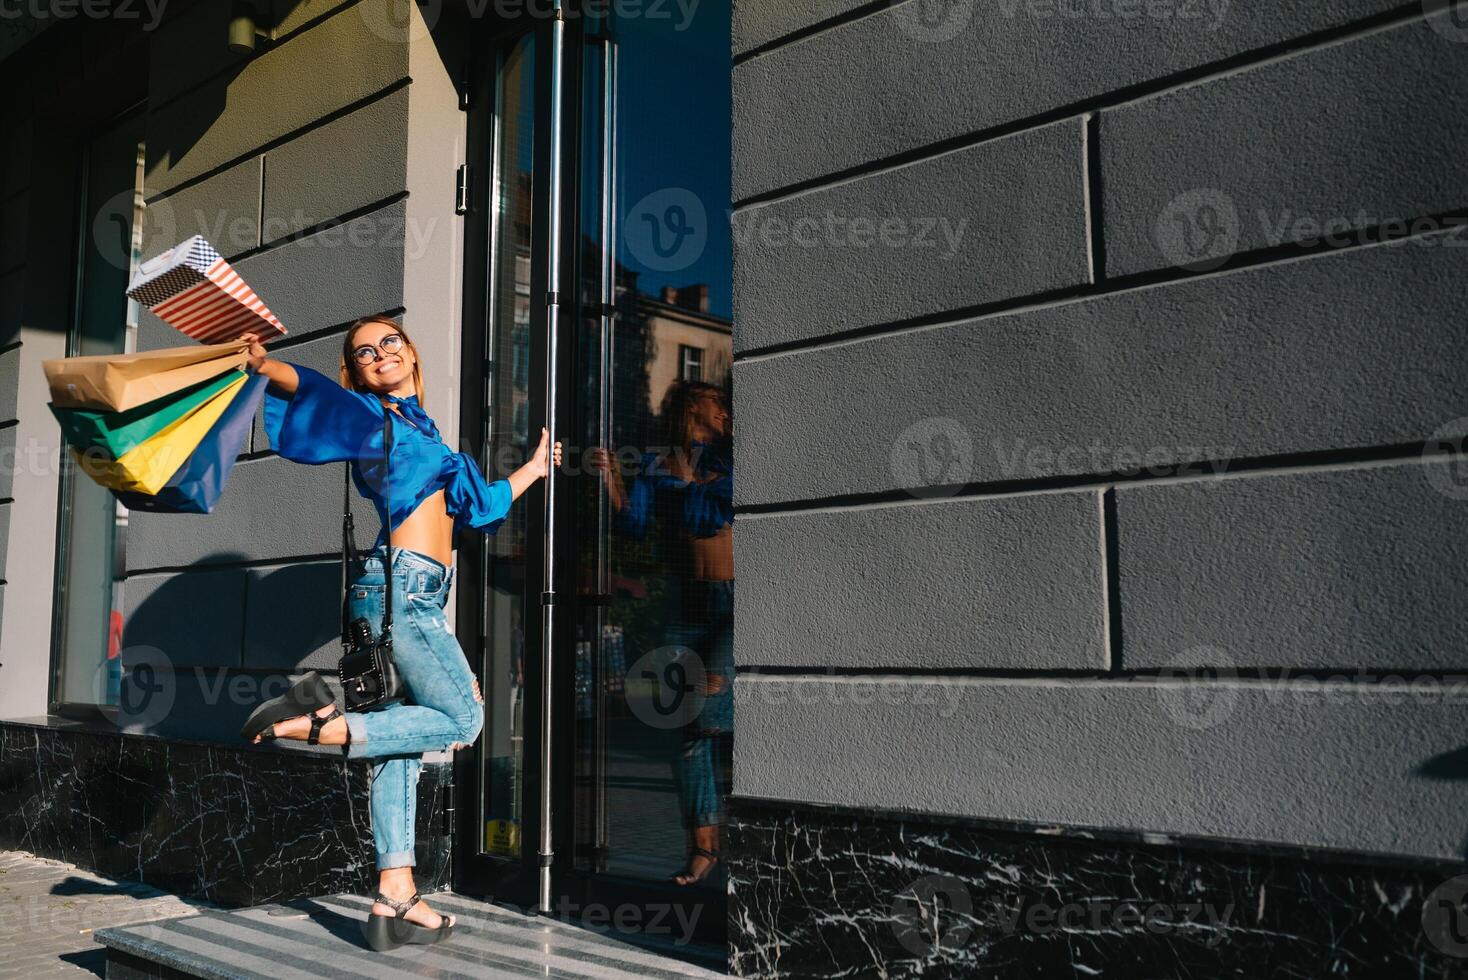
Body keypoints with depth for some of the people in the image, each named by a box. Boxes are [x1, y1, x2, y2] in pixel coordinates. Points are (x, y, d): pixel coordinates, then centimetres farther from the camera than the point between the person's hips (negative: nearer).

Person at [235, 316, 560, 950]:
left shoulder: (422, 429, 27)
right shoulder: (368, 416, 5)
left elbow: (480, 503, 35)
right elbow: (309, 389, -13)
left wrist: (534, 469, 46)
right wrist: (262, 364, -33)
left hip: (416, 594, 8)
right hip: (399, 584, -8)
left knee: (403, 742, 2)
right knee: (463, 719, -10)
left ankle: (394, 902, 1)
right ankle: (316, 723, -11)